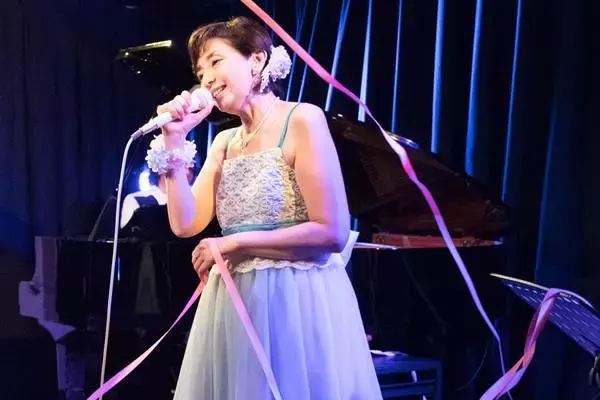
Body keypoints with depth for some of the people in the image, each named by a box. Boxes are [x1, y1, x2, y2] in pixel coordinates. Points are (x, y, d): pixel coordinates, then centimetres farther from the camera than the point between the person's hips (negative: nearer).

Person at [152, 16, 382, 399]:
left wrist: (235, 243, -11)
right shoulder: (224, 142, 12)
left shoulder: (302, 120, -9)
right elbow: (185, 224, 2)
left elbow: (333, 233, -16)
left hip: (297, 305, -6)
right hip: (234, 305, 6)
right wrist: (175, 142, -1)